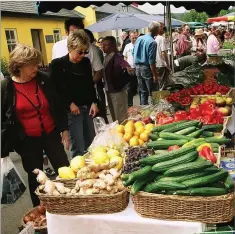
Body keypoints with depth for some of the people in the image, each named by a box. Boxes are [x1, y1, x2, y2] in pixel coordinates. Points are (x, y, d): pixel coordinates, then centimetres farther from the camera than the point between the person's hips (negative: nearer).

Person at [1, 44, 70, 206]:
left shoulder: (43, 79, -4)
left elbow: (57, 106, 5)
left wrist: (64, 129, 4)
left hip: (51, 134, 2)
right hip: (27, 141, -2)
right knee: (35, 177, 14)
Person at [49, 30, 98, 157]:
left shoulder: (86, 62, 7)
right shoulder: (57, 64, -9)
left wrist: (93, 102, 4)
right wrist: (69, 104, -13)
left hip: (87, 107, 6)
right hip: (71, 110, -6)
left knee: (91, 144, 14)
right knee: (78, 148, -2)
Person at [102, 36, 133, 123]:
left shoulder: (117, 56, -16)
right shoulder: (106, 57, 9)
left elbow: (122, 62, -38)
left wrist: (127, 67, -57)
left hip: (117, 90, -8)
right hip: (109, 90, 8)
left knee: (121, 117, -1)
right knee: (114, 116, 20)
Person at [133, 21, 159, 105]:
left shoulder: (139, 38, 6)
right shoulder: (152, 42, -16)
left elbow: (134, 52, 14)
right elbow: (151, 61, -18)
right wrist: (155, 75, -14)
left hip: (138, 67, 7)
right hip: (146, 68, -7)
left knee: (142, 92, 16)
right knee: (152, 93, 2)